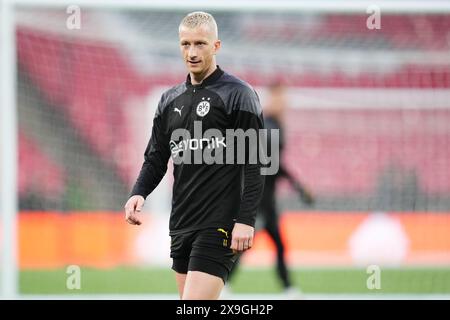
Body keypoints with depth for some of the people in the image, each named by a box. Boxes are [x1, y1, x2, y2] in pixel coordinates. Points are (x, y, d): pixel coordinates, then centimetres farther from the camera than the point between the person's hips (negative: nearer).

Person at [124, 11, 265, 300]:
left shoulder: (238, 95, -6)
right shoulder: (171, 101, 14)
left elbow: (255, 165, -10)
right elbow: (156, 159, 18)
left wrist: (246, 220, -18)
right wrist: (139, 193, -2)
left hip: (218, 225, -7)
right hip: (181, 225, 7)